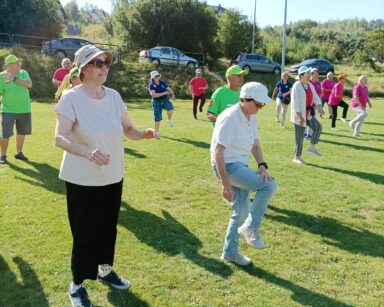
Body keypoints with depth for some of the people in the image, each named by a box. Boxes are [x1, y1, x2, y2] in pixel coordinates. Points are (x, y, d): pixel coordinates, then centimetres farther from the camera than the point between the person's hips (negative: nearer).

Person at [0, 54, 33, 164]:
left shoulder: (23, 73, 1)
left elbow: (29, 84, -15)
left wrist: (14, 78, -22)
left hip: (24, 109, 4)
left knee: (22, 132, 14)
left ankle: (19, 153, 31)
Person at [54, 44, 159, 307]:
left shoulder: (114, 96, 1)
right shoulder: (72, 98, -16)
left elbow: (127, 129, 7)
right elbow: (60, 138, -24)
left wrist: (144, 134, -14)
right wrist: (87, 152, -41)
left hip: (113, 176, 6)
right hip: (82, 179, -5)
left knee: (109, 227, 19)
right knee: (85, 232, 3)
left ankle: (105, 269, 42)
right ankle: (77, 285, 24)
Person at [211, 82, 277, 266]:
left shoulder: (252, 117, 5)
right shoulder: (230, 118, -22)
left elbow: (255, 143, 15)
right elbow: (218, 153, -23)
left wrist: (262, 165, -4)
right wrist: (225, 184, -24)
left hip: (241, 166, 9)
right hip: (227, 166, -9)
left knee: (241, 212, 12)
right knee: (269, 185, -19)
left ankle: (230, 252, 28)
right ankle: (250, 228, -4)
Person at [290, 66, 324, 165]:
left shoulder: (310, 85, 8)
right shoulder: (297, 86, -14)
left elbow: (316, 98, 7)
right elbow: (295, 102, -19)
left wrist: (319, 107, -14)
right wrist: (299, 116, -24)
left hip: (308, 113, 7)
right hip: (299, 114, -7)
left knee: (318, 126, -14)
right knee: (299, 137, -1)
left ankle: (312, 148, -3)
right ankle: (296, 157, 12)